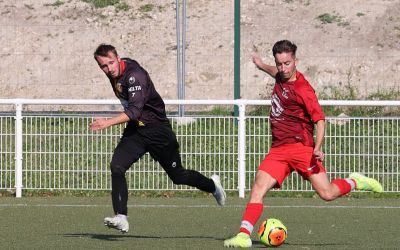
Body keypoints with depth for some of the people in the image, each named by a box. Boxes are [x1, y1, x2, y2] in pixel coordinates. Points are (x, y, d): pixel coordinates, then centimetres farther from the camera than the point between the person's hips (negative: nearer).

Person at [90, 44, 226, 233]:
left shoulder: (135, 75, -27)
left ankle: (212, 185, 37)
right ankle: (121, 218, -18)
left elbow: (135, 110, -38)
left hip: (157, 130, -7)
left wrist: (108, 123, -47)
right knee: (116, 167, -16)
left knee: (178, 176, 8)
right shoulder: (114, 75, -1)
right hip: (135, 130, 7)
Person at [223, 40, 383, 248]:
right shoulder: (281, 78, 9)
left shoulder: (302, 89, -14)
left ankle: (355, 182, 22)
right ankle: (243, 236, -22)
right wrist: (262, 65, 54)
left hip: (300, 147, -6)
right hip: (278, 149, 6)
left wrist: (318, 148, -28)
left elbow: (319, 119, -15)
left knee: (327, 194, -8)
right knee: (259, 186, -14)